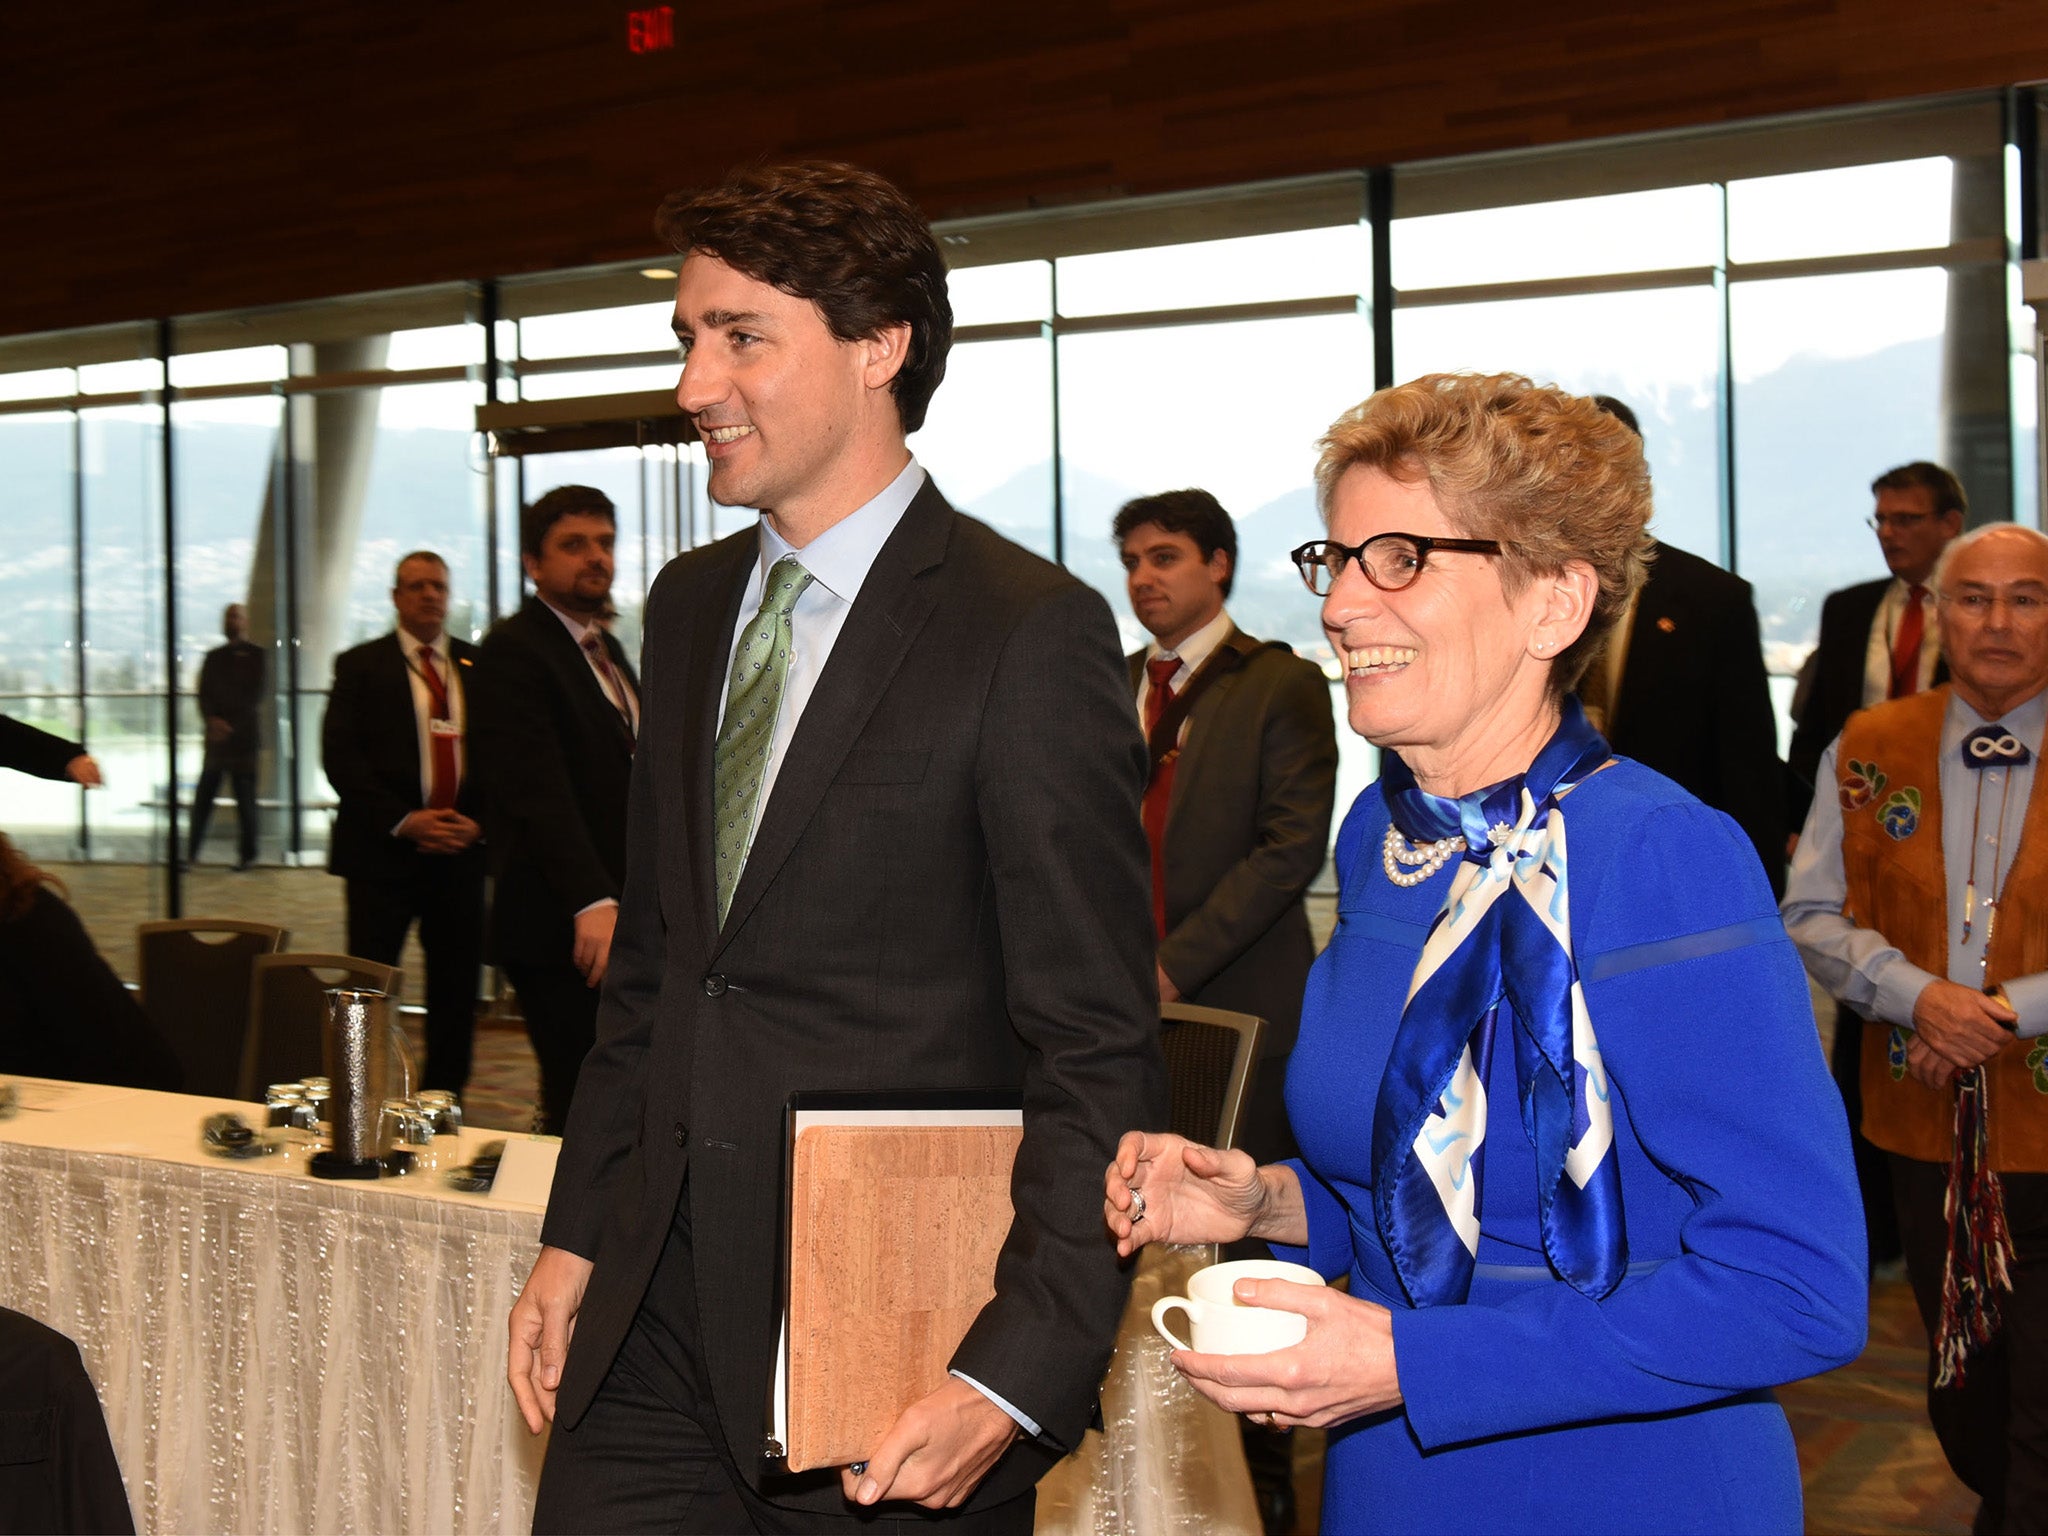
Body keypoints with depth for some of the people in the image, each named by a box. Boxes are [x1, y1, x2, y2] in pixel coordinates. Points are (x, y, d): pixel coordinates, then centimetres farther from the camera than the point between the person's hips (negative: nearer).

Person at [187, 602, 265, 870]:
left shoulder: (257, 656, 4)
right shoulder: (214, 657, 16)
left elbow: (255, 697, -3)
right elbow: (203, 695, 8)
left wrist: (230, 725, -11)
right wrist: (212, 720, -11)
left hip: (244, 738, -4)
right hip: (216, 737, 4)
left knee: (245, 798, -2)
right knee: (203, 798, 1)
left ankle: (247, 853, 6)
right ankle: (192, 851, 5)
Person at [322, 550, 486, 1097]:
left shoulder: (481, 666, 11)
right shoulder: (361, 665, 4)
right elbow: (340, 757, -5)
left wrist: (477, 822, -7)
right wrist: (404, 821, -15)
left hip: (462, 849, 3)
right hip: (384, 850, -2)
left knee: (456, 991, 6)